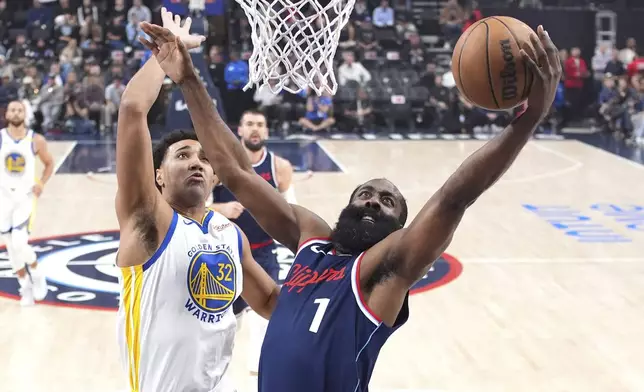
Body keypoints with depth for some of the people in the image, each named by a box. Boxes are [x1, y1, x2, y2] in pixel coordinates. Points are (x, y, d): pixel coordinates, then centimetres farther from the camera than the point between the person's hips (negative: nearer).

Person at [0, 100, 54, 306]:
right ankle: (25, 286, 24)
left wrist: (41, 183, -6)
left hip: (25, 196, -2)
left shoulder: (36, 140, -5)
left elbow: (49, 163, 10)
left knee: (19, 242, -17)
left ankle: (36, 272, 11)